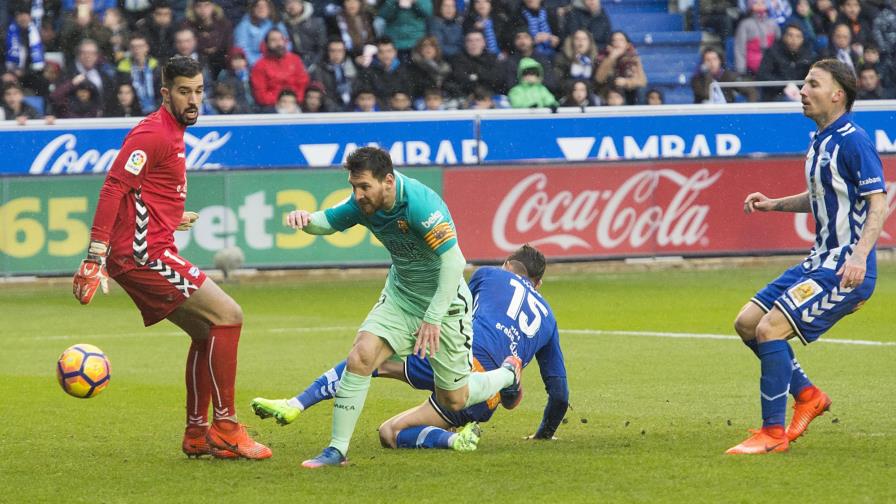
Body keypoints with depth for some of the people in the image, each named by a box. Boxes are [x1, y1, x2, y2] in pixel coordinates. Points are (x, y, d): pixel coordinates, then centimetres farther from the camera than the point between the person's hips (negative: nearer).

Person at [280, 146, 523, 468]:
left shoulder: (419, 203, -31)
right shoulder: (364, 202, -10)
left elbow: (454, 261, -33)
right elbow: (327, 221, 1)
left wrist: (433, 318, -35)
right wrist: (305, 219, -24)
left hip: (443, 301, -5)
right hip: (399, 296, 5)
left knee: (454, 401, 6)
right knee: (360, 358, -18)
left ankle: (508, 373, 37)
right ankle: (337, 450, -10)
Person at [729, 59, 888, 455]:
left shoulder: (853, 141, -15)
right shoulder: (820, 141, 13)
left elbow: (878, 204, -20)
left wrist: (859, 256, -33)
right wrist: (775, 204, 14)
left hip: (846, 268, -10)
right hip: (820, 259, 10)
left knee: (771, 329, -18)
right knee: (747, 323, 8)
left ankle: (774, 433, -9)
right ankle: (807, 396, 20)